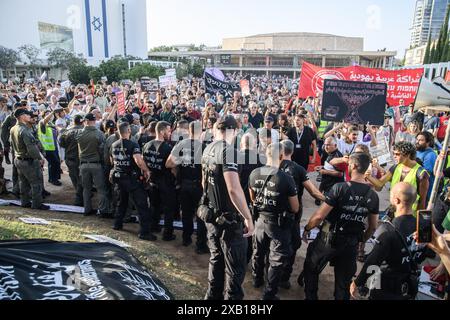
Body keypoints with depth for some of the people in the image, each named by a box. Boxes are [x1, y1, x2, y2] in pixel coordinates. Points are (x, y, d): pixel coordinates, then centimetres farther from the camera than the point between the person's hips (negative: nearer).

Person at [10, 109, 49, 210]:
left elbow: (13, 144, 16)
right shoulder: (24, 130, -24)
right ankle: (37, 204, 8)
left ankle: (25, 202, 29)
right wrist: (40, 158, -15)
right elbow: (31, 148, -26)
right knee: (36, 183, 1)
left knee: (24, 183, 19)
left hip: (18, 159, 9)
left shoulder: (13, 129, 5)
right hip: (29, 161, -9)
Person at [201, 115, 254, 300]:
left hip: (211, 215, 9)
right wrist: (248, 218, -22)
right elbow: (234, 189, -30)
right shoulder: (228, 151, -21)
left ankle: (213, 295, 36)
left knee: (216, 260, 23)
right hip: (229, 217, -9)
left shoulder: (207, 150, 6)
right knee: (236, 267, 5)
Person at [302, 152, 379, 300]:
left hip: (329, 239, -4)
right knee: (344, 281, 19)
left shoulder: (340, 187, -21)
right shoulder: (373, 195, -4)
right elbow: (373, 227, 6)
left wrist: (307, 228, -3)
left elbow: (319, 216, -21)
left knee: (311, 269, 21)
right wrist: (361, 241, 22)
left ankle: (311, 297, 31)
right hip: (351, 244, 4)